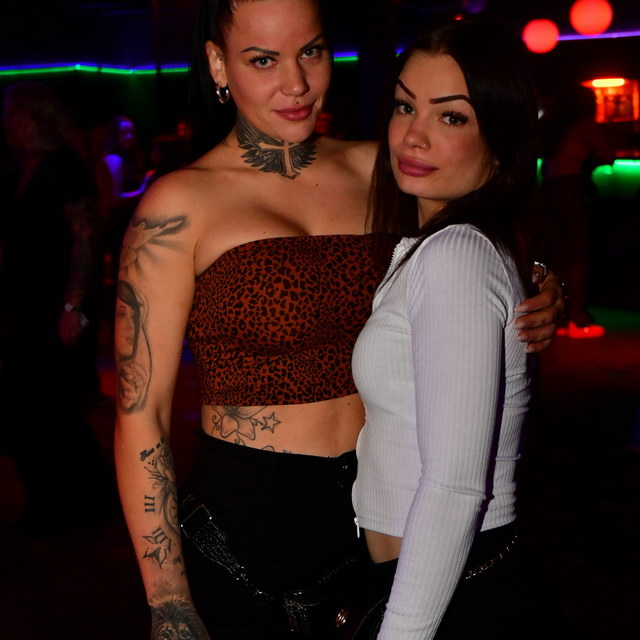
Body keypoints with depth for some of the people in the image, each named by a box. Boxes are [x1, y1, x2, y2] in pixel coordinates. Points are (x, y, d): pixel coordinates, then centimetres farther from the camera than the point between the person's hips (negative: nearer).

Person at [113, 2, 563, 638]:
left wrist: (534, 313, -5)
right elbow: (141, 418, -9)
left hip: (377, 515, 4)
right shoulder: (179, 206, -10)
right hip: (244, 531, -4)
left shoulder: (373, 169, 3)